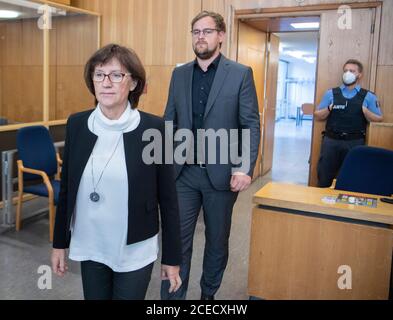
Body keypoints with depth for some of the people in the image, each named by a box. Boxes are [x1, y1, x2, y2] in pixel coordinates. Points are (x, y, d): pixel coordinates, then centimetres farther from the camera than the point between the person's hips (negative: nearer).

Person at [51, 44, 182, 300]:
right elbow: (67, 188, 5)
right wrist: (60, 242, 9)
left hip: (135, 251, -3)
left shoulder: (154, 128, -13)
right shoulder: (77, 124, -3)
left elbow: (168, 198, -9)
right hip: (89, 247, 3)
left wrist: (172, 257, -4)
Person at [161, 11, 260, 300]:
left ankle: (209, 294, 36)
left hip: (221, 173, -2)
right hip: (183, 172, 2)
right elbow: (169, 122, 10)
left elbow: (252, 125, -6)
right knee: (177, 240, 3)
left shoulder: (241, 74, -2)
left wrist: (245, 168, -16)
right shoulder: (179, 74, 8)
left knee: (217, 241, 14)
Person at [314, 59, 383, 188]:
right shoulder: (331, 93, 7)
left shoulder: (368, 96, 5)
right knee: (324, 178, 6)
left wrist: (365, 111, -15)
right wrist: (329, 108, -12)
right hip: (331, 141, 0)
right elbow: (318, 116, 7)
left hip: (355, 143, 0)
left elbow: (378, 119, 2)